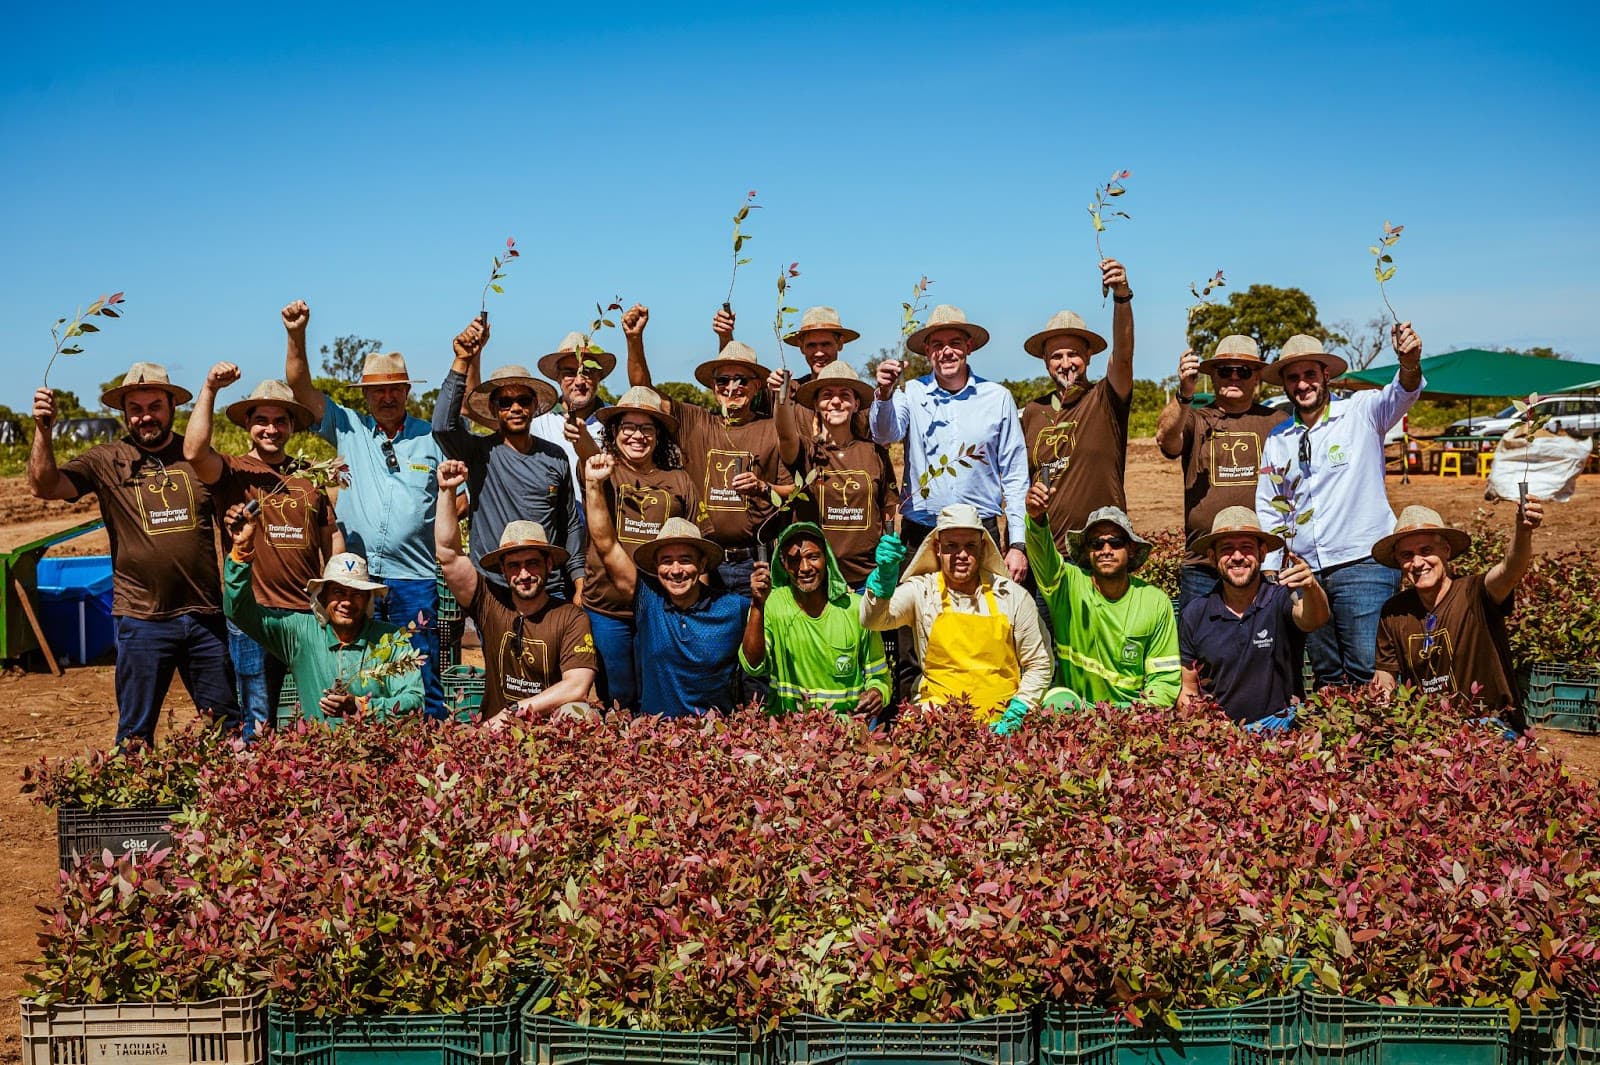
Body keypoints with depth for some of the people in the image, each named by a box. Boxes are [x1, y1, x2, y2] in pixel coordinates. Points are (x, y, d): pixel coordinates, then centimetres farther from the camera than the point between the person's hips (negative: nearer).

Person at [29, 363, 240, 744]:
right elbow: (44, 486, -10)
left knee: (228, 725, 12)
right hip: (142, 619, -2)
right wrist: (43, 430, -22)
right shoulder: (106, 461, 1)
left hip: (205, 615, 2)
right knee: (136, 733, 7)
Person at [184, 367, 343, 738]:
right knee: (259, 724, 4)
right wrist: (209, 389, -22)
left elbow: (332, 538, 18)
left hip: (311, 613, 3)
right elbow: (194, 451, -21)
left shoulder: (310, 475, 12)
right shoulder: (233, 472, 1)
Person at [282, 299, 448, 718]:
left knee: (423, 686, 0)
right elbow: (300, 386, 3)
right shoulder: (348, 430, 10)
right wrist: (297, 336, -10)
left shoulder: (431, 439, 7)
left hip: (415, 581, -1)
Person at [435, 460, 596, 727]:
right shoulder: (490, 605, 3)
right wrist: (446, 491, -6)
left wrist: (515, 712, -15)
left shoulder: (571, 617, -6)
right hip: (494, 732, 1)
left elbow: (577, 687, -14)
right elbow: (449, 555, -1)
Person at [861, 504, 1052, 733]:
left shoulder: (1013, 596, 5)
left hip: (998, 720, 0)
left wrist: (1014, 717, -2)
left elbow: (1039, 665, 11)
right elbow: (873, 620, -13)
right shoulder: (921, 591, 2)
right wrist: (884, 575, -31)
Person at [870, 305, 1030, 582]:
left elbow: (1015, 476, 7)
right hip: (919, 534, 0)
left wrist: (1018, 544, 1)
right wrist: (884, 393, -33)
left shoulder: (998, 397, 5)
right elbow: (885, 434, -13)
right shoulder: (912, 393, 5)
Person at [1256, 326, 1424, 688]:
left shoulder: (1361, 413, -1)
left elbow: (1400, 395, -23)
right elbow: (1268, 510, 18)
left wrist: (1409, 363, -45)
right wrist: (1270, 570, 11)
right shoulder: (1277, 440, 11)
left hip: (1363, 565, -5)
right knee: (1326, 678, 12)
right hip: (1305, 573, 5)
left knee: (1369, 675, -11)